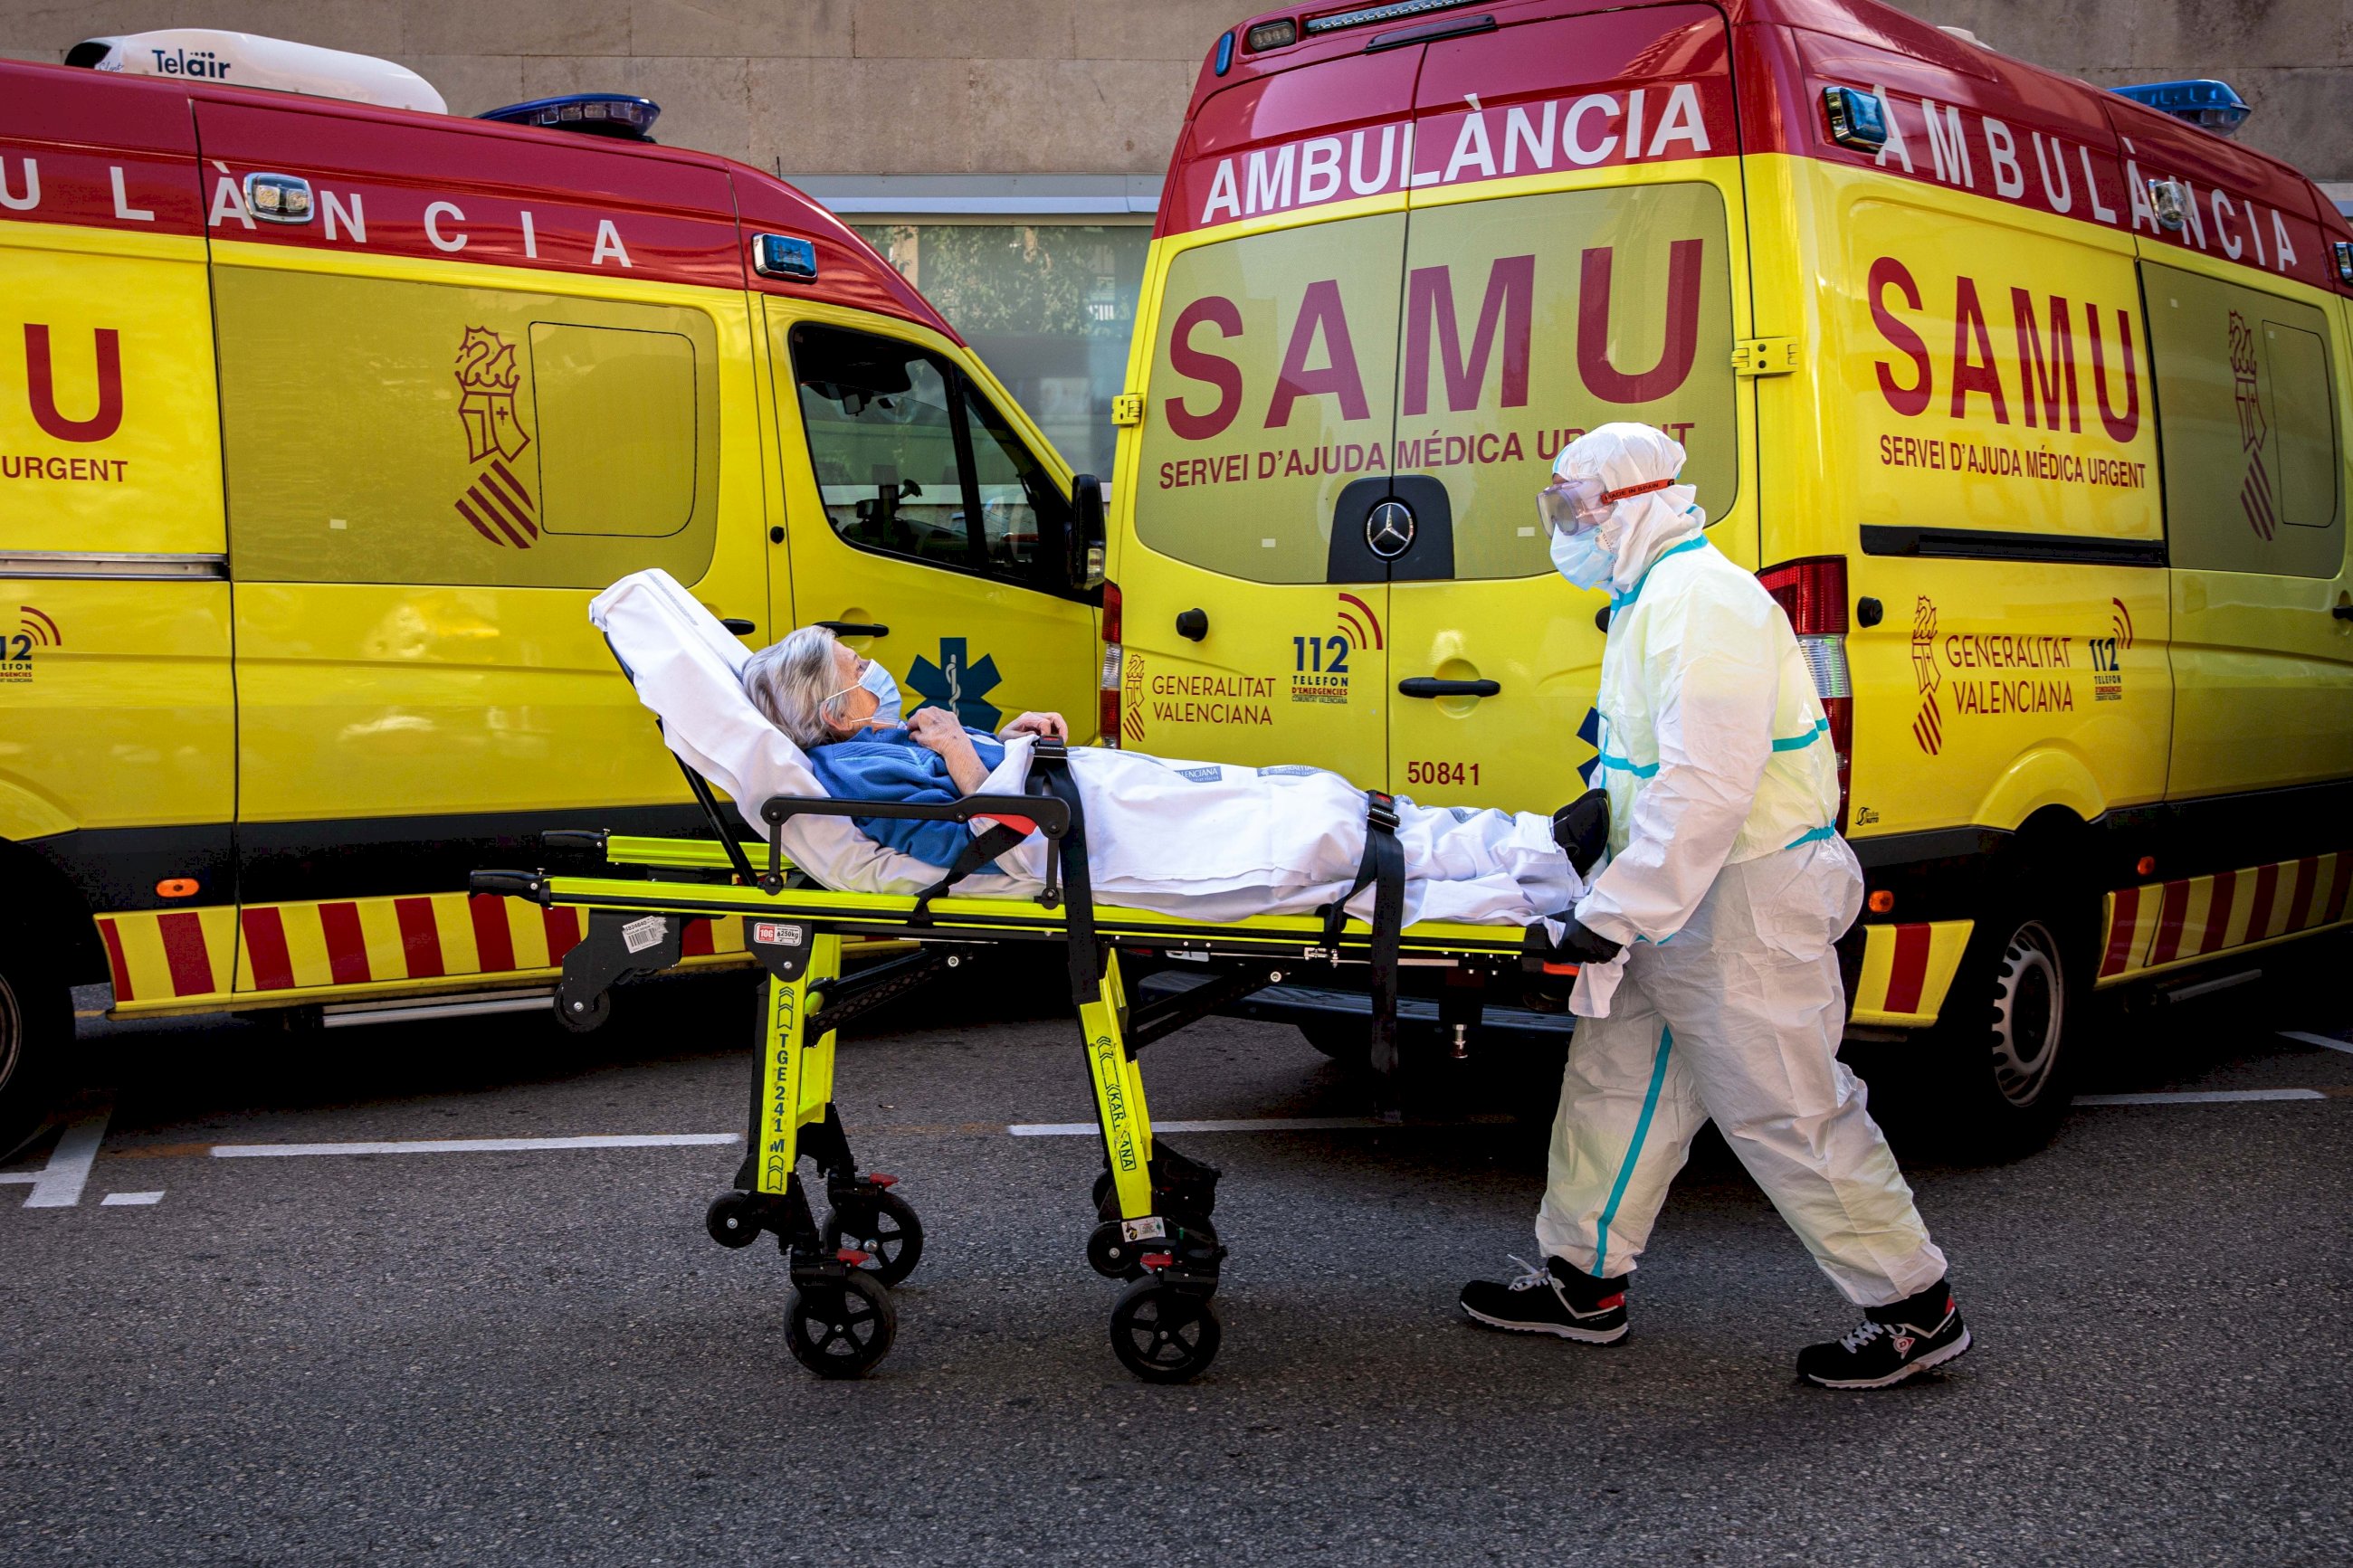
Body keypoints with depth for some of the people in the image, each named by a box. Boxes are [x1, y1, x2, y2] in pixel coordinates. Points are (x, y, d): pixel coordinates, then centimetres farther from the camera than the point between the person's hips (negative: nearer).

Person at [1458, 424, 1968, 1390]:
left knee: (1787, 1112, -3)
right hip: (1679, 900, 11)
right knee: (1616, 1079, 14)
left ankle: (1916, 1310, 10)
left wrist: (1613, 913, -27)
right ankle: (1585, 1281, 25)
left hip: (1742, 906, -11)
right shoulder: (1653, 597, 16)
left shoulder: (1701, 599, -20)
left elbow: (1708, 787, -28)